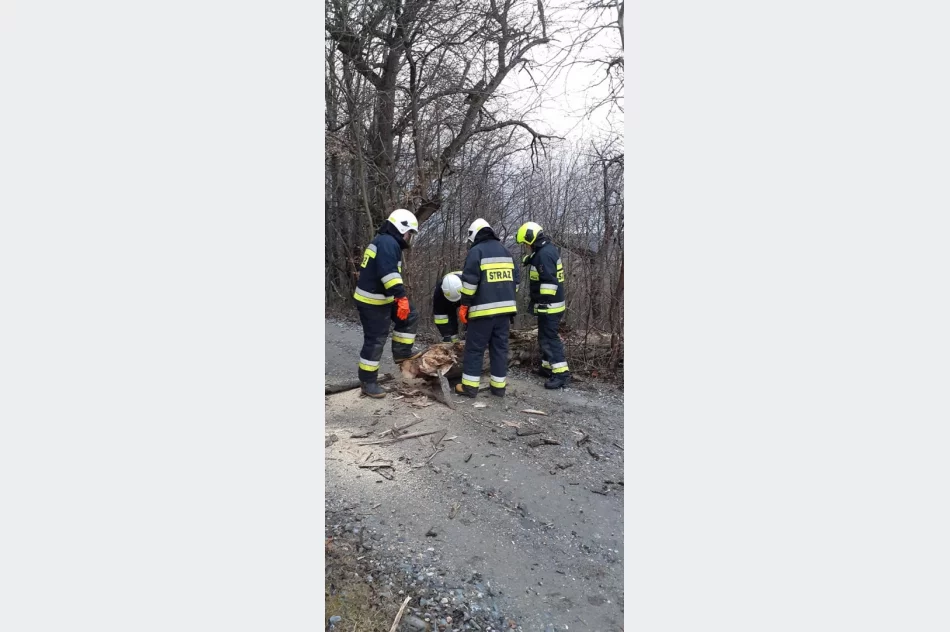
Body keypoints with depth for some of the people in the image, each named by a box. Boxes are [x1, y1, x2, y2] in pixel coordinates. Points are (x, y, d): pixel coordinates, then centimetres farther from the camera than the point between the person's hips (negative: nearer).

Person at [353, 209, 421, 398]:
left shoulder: (383, 241, 17)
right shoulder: (388, 242, -17)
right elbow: (389, 274, -32)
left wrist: (397, 297, 30)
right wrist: (401, 297, -35)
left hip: (381, 299, 10)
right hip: (373, 302, -10)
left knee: (410, 317, 16)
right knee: (375, 341, -4)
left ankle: (401, 353, 23)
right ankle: (367, 382, 7)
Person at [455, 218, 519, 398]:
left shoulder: (476, 251, -5)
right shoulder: (505, 251, 17)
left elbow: (470, 281, -13)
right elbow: (515, 278, 18)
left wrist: (464, 304, -7)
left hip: (483, 309, -6)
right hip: (505, 308, 6)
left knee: (474, 348, 2)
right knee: (500, 347, 10)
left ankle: (469, 386, 6)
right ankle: (498, 386, 14)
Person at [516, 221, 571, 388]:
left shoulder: (544, 254, -20)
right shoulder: (548, 249, 13)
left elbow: (549, 282, -25)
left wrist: (542, 303, -23)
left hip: (549, 305, -11)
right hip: (552, 303, 11)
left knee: (549, 338, -8)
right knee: (545, 337, 18)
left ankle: (562, 373, -6)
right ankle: (548, 367, 27)